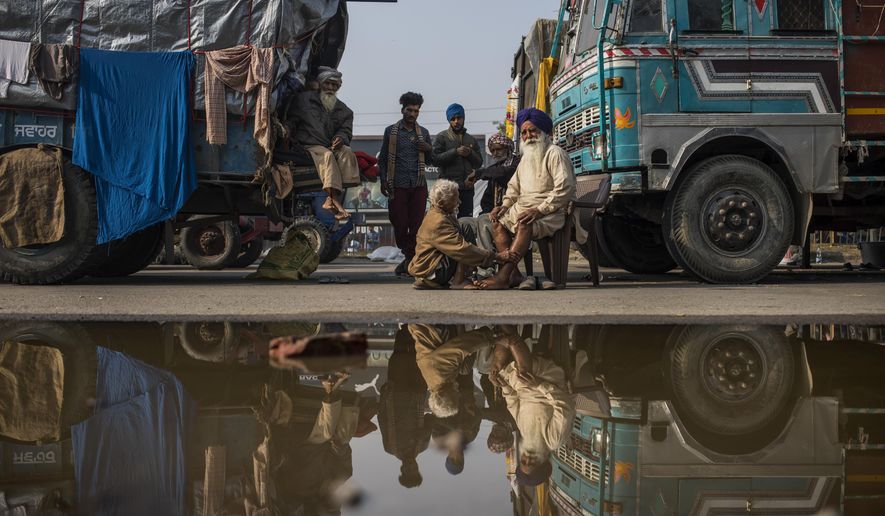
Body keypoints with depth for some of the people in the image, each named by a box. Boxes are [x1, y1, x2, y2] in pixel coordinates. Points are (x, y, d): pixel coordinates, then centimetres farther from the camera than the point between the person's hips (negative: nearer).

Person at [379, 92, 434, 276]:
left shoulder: (423, 133, 13)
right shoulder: (391, 131, 7)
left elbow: (430, 161, 19)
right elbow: (383, 159, 9)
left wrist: (429, 149, -2)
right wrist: (383, 181, 1)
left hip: (418, 185, 2)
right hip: (397, 185, -1)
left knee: (417, 224, -3)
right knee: (399, 224, -1)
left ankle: (410, 260, 5)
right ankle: (409, 257, 18)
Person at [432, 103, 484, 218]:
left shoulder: (471, 139, 19)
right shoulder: (441, 137, 5)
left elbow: (479, 162, 15)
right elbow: (435, 159, -8)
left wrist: (470, 153, -5)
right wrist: (455, 152, -16)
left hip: (467, 188, 5)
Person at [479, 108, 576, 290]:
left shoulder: (555, 153, -5)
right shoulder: (526, 157, 23)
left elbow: (564, 188, -17)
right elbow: (514, 186, 28)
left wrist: (540, 210, -23)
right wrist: (505, 205, 7)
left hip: (551, 212, -9)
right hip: (524, 207, 9)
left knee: (525, 224, -35)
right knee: (498, 220, -7)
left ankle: (504, 277, -40)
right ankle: (513, 273, -19)